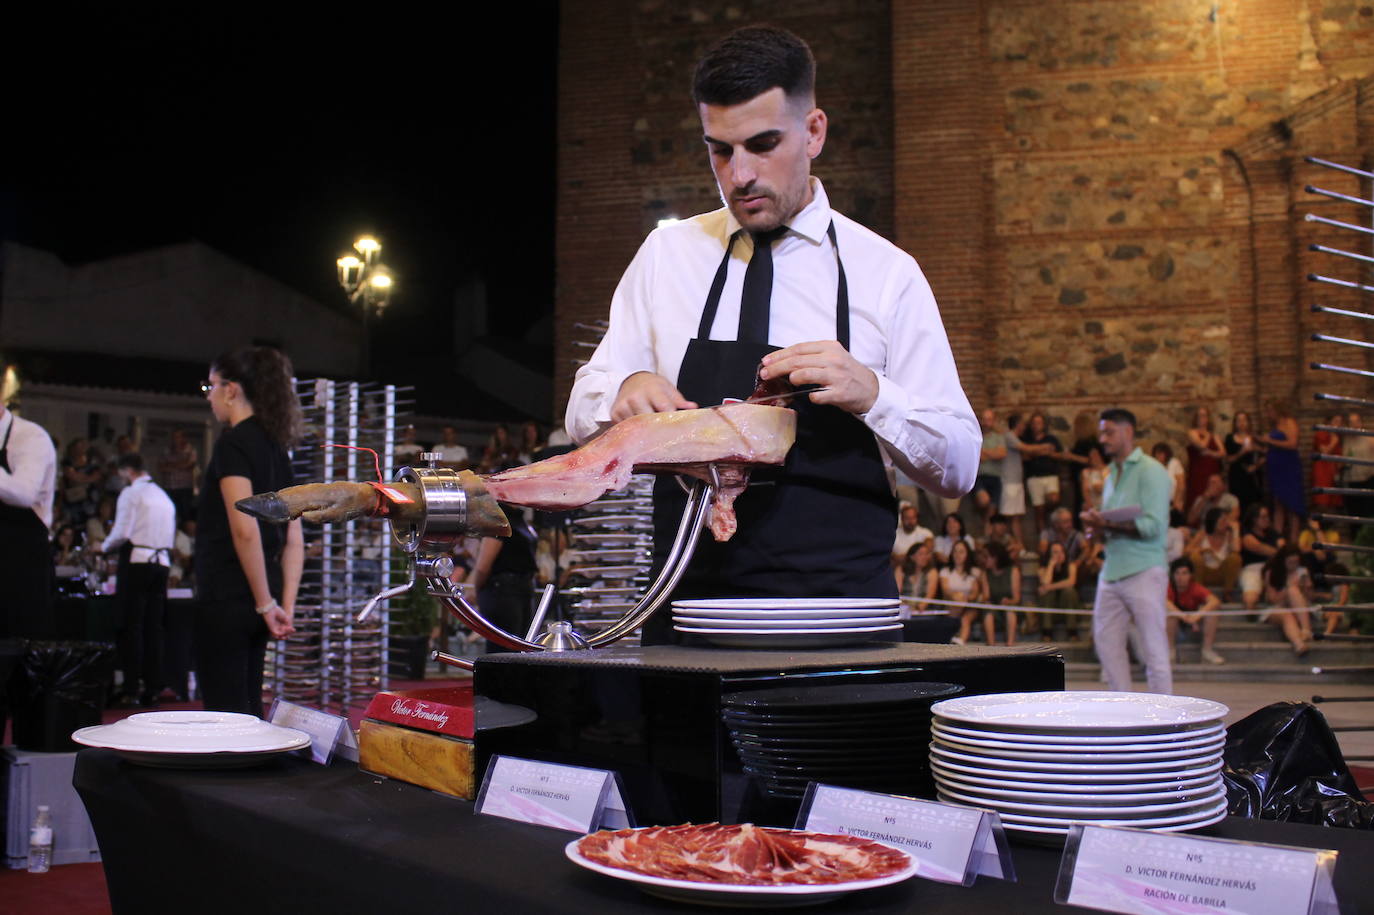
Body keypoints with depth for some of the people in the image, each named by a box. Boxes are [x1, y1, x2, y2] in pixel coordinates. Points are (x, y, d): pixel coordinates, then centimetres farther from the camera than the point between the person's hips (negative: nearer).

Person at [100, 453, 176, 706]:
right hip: (161, 562, 6)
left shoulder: (131, 493, -5)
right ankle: (152, 689, 7)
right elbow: (171, 537, 16)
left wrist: (105, 547, 5)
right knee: (153, 627, 6)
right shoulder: (164, 496, 17)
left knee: (131, 626, -4)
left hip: (136, 561, -6)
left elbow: (121, 533, -12)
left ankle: (131, 690, -5)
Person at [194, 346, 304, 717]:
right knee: (249, 709, 14)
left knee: (225, 711, -4)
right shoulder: (275, 449, 15)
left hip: (226, 598, -9)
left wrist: (266, 604, -16)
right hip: (256, 598, 9)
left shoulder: (233, 443, -11)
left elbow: (245, 529, -21)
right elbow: (294, 541, 12)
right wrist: (286, 606, 9)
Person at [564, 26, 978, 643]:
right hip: (691, 596, 2)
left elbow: (959, 468, 1)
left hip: (840, 601, -1)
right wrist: (627, 390, -11)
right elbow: (584, 417, 11)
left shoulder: (887, 274, 3)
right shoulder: (665, 256, 9)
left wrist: (870, 393, -17)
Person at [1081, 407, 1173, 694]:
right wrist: (1098, 529, -1)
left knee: (1154, 647, -3)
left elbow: (1154, 525, -17)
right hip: (1111, 571, 8)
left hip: (1143, 571, -8)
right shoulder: (1113, 474, 18)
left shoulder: (1150, 472, -7)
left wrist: (1108, 523, -19)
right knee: (1106, 642, 8)